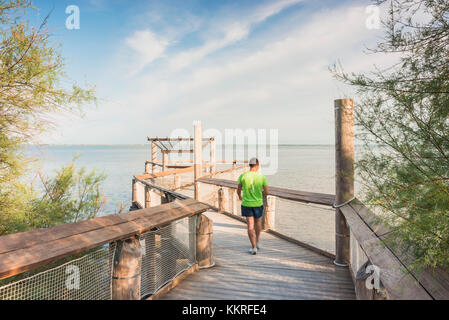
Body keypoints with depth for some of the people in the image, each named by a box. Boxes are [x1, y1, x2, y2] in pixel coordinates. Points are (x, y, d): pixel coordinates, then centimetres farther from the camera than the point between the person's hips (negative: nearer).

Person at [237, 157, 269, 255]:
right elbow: (267, 192, -7)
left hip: (246, 204, 0)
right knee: (258, 222, 23)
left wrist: (240, 197, 23)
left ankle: (254, 247, 6)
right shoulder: (262, 177, -9)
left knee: (250, 226, 5)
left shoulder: (242, 176, -8)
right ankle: (257, 242, 35)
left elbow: (238, 190, 2)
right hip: (258, 203, 1)